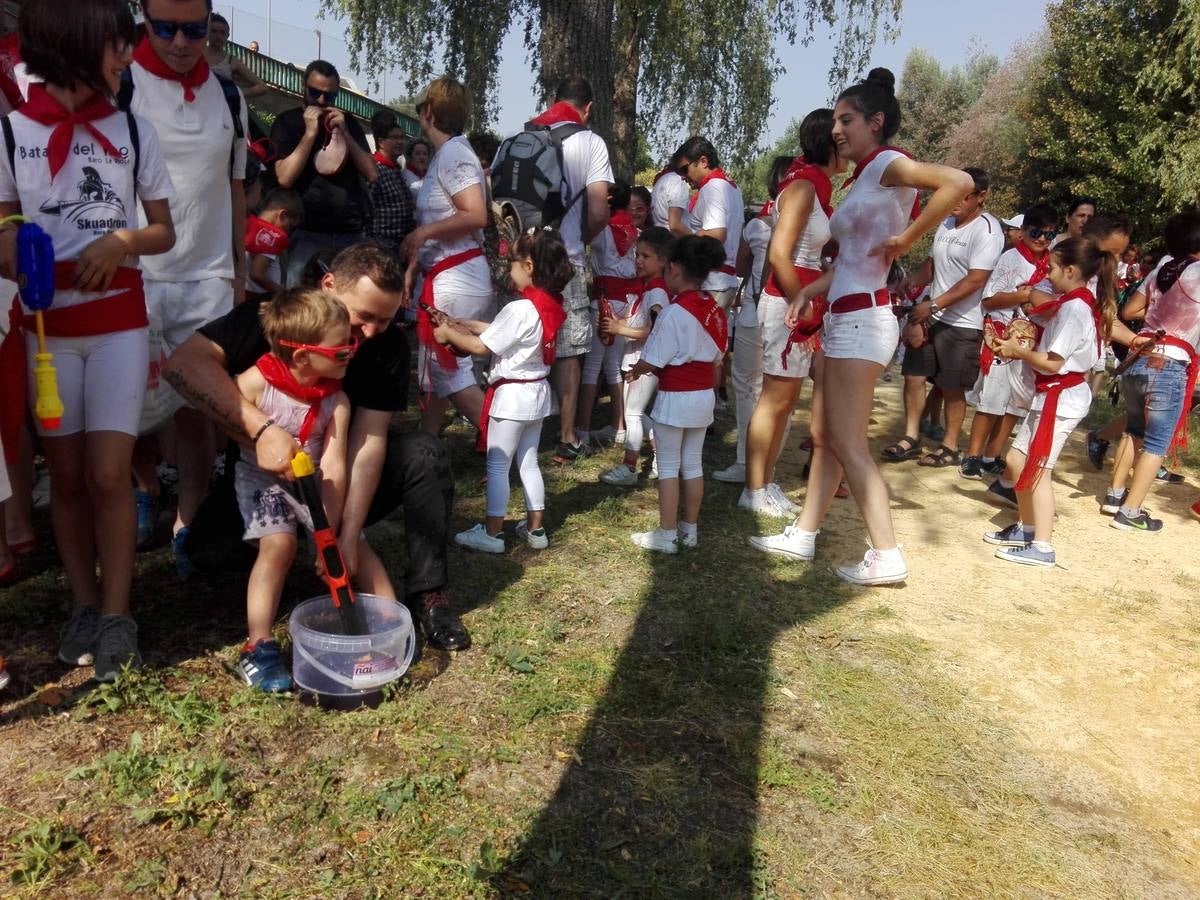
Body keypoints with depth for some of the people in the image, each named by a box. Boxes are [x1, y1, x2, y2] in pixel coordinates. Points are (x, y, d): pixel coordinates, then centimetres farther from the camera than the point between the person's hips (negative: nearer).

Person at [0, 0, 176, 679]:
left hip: (118, 323, 0)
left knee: (107, 475, -5)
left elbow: (164, 233, 8)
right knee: (67, 476, 7)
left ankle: (117, 614, 8)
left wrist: (123, 242, -13)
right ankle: (83, 604, 21)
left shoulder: (133, 130, 2)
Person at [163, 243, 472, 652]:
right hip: (265, 478, -1)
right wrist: (261, 429, -44)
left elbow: (369, 440, -22)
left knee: (425, 453, -23)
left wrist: (349, 534, -31)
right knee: (207, 543, -27)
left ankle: (427, 594, -14)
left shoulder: (389, 346, -16)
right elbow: (184, 363, -33)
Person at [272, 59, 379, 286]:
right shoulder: (287, 121, 6)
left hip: (352, 233, 3)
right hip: (308, 235, -3)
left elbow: (372, 174, 5)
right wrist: (310, 132, -8)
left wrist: (344, 133, -3)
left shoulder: (349, 123, 15)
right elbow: (285, 178, -8)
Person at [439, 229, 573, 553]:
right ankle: (535, 528, 24)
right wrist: (463, 324, 9)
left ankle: (492, 533, 13)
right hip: (537, 392, 8)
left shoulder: (520, 309, -23)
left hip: (512, 394, -8)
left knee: (497, 465, 4)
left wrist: (448, 334, -2)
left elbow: (480, 346, -17)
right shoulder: (550, 305, 2)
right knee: (528, 462, 17)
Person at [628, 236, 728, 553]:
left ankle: (666, 534, 9)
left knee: (669, 466, 3)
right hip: (704, 395, 7)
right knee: (693, 464, 15)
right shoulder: (715, 310, 3)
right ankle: (690, 529, 24)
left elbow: (653, 362, -18)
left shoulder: (674, 313, -19)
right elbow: (715, 354, 11)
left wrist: (634, 372, 3)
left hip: (675, 397, -7)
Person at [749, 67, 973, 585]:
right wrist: (807, 292, 4)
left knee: (847, 442, -7)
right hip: (844, 319, 10)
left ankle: (886, 557, -1)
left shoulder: (888, 164, -9)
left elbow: (959, 182, -26)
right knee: (825, 435, 13)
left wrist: (904, 240, -20)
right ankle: (803, 536, 23)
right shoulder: (862, 179, 18)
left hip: (861, 320, -10)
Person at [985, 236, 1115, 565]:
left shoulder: (1074, 307, -18)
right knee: (1016, 461, 14)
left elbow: (1053, 363, -20)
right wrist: (1022, 347, -1)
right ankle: (1025, 528, 27)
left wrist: (1019, 351, -8)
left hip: (1061, 398, -10)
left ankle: (1042, 547, -3)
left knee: (1036, 468, -8)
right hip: (1053, 394, 10)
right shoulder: (1076, 303, 13)